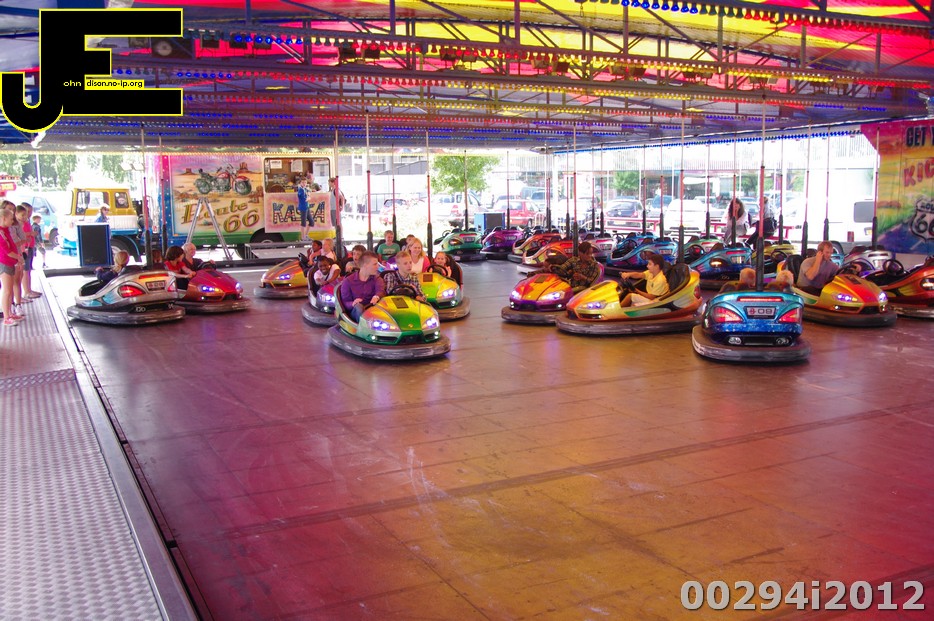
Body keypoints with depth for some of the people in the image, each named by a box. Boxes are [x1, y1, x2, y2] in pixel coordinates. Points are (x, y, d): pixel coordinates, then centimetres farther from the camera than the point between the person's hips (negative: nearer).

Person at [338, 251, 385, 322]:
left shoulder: (377, 279, 13)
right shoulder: (348, 281, 7)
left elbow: (381, 291, -10)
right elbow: (345, 302, 2)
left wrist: (377, 297, -35)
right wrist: (353, 304, -22)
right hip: (356, 312, -1)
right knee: (358, 306, -34)